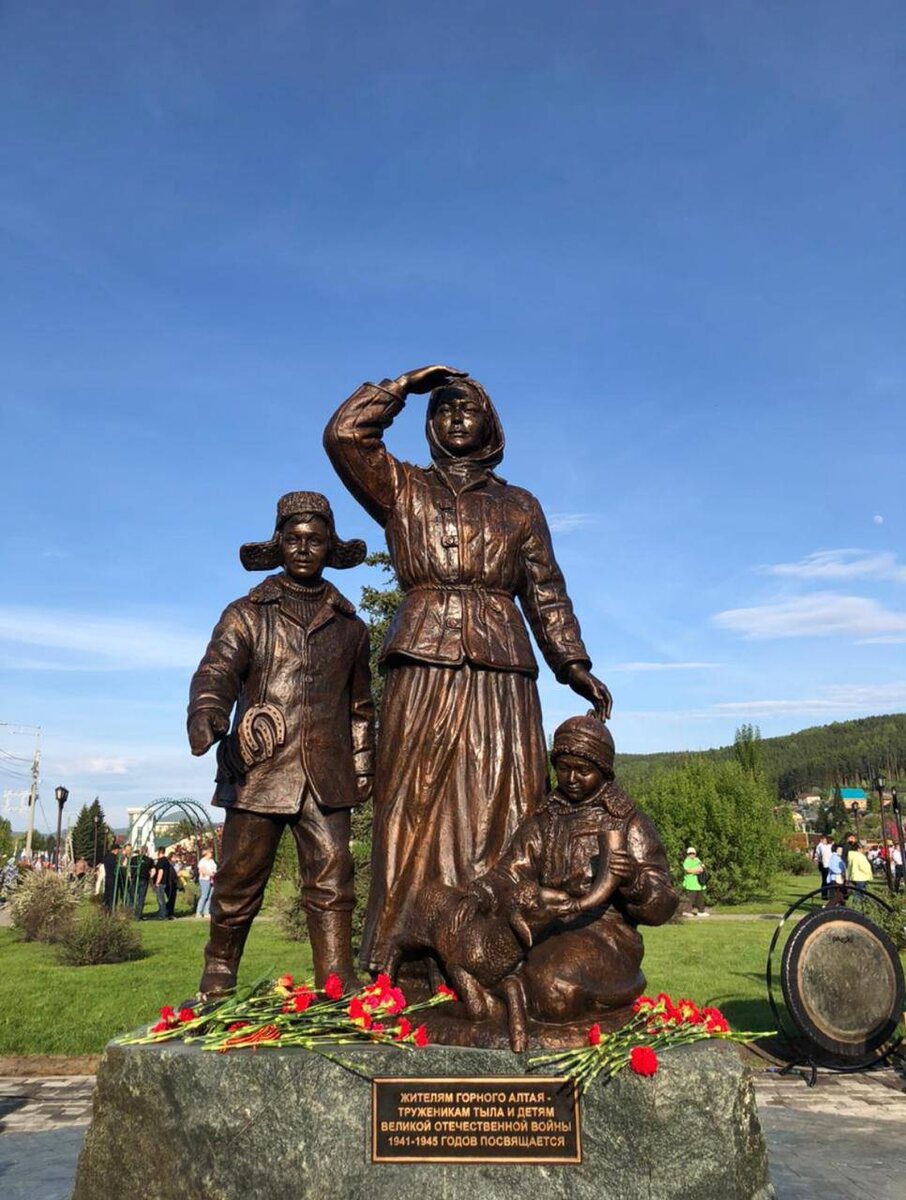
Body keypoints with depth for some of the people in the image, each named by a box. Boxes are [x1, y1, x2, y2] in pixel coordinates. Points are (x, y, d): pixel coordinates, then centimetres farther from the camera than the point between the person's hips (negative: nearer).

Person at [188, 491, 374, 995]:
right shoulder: (246, 614, 8)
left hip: (327, 777, 2)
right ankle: (217, 982, 21)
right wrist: (206, 715, -29)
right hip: (259, 771, -2)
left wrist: (363, 766, 16)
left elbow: (361, 705, 22)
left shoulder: (350, 626, 17)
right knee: (239, 882, 4)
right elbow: (217, 671, -7)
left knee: (332, 880, -3)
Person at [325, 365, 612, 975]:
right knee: (417, 813, -6)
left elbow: (547, 593, 17)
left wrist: (575, 665, 8)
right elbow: (345, 433, 2)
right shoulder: (403, 489, 16)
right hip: (423, 669, -1)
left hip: (501, 676, 2)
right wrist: (407, 383, 12)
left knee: (502, 814, -4)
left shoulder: (519, 505, 20)